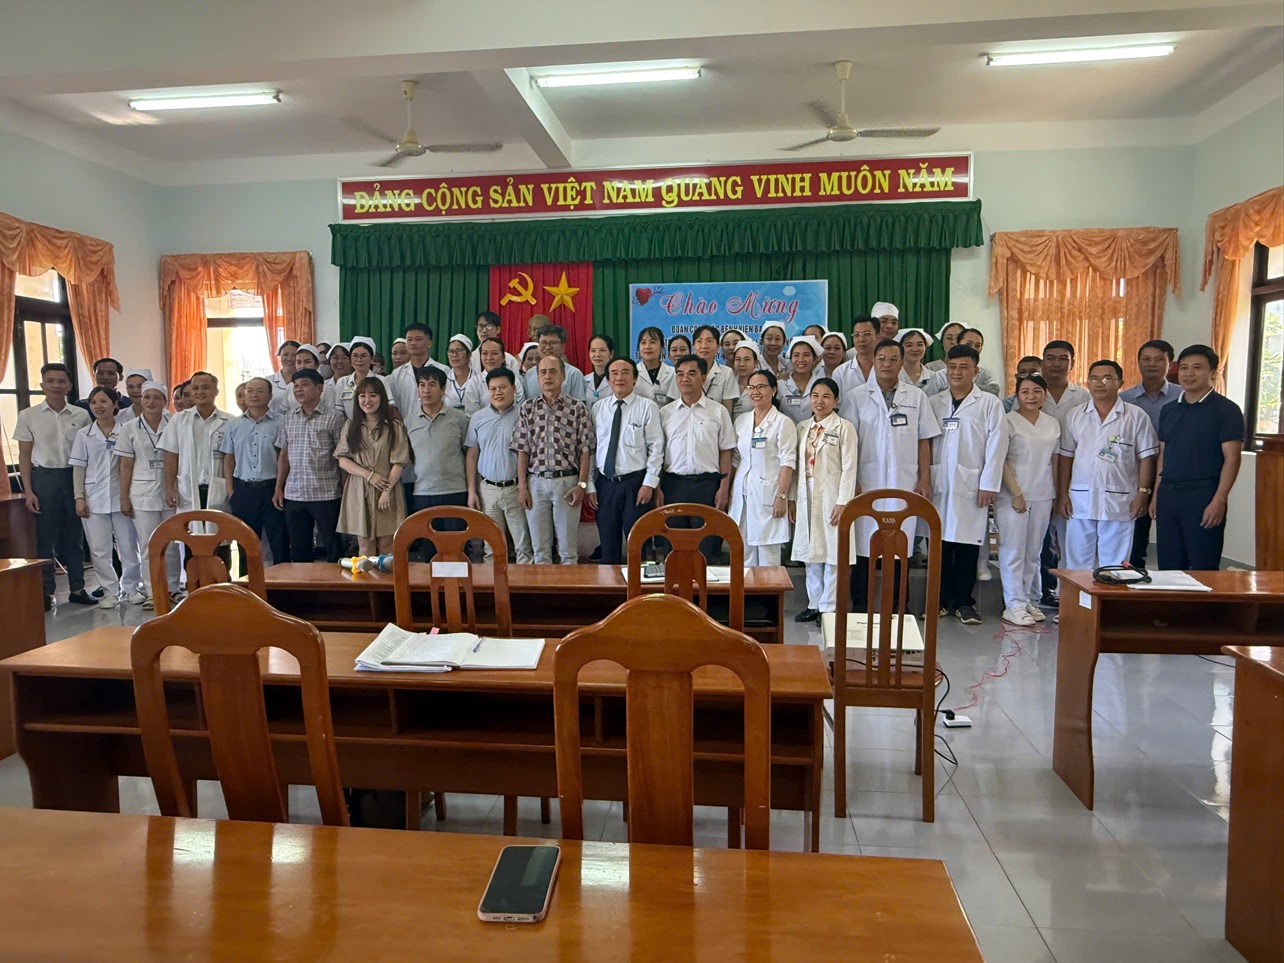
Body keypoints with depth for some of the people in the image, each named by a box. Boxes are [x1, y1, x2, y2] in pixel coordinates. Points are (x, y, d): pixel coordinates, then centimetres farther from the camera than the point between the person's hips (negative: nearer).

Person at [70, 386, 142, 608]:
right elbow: (78, 468, 6)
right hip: (94, 499, 2)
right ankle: (110, 591, 13)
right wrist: (79, 497, -1)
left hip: (122, 496, -2)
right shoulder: (84, 434, 6)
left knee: (128, 546, 6)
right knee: (99, 550, 3)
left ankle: (132, 587, 21)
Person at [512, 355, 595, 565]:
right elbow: (522, 450, 5)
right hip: (536, 481, 2)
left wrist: (581, 484, -7)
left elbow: (586, 450, 0)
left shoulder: (577, 408, 0)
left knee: (569, 549, 4)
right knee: (540, 549, 9)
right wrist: (522, 486, 0)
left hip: (567, 480, -2)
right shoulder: (527, 408, 6)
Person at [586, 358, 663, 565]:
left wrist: (649, 483, -10)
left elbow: (656, 448, -4)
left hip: (635, 484, -3)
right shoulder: (598, 408, 8)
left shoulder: (647, 407, -2)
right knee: (608, 547, 11)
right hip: (605, 485, 3)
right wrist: (590, 485, 4)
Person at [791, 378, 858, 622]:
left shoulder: (844, 428, -3)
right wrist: (792, 498, 8)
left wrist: (843, 502, -14)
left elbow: (849, 467, -7)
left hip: (831, 497, -5)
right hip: (807, 498, 5)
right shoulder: (803, 428, 13)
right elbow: (799, 465, 12)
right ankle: (814, 604, 20)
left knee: (832, 553, -2)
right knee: (810, 553, 10)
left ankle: (829, 608, 7)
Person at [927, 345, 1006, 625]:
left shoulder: (990, 404, 4)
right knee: (939, 541, 4)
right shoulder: (933, 403, 12)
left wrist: (989, 484, -8)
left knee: (968, 543, -1)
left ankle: (963, 601, 10)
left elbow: (996, 446, -1)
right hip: (938, 484, 2)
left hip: (971, 484, -2)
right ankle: (942, 599, 15)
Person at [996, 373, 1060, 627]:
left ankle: (1030, 599, 18)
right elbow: (1000, 461, -7)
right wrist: (1016, 493, -11)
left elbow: (1055, 461, 16)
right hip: (1012, 496, -4)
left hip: (1043, 496, 5)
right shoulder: (1008, 421, -3)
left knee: (1033, 552, 9)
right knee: (1013, 551, -5)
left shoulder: (1053, 424, 12)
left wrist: (1058, 494, 13)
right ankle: (1014, 605, -1)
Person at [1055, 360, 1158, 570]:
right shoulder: (1075, 417, 8)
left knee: (1113, 565, 4)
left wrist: (1143, 493, -7)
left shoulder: (1136, 416, 1)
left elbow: (1146, 457, 1)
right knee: (1077, 562, 8)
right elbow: (1065, 457, 8)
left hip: (1119, 502, -2)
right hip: (1080, 500, 2)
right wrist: (1062, 495, 3)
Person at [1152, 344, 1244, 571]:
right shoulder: (1168, 410, 14)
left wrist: (1219, 501, -16)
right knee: (1169, 565, 10)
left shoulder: (1226, 409, -3)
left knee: (1203, 568, -1)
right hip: (1167, 494, 5)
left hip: (1203, 495, -5)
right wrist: (1156, 496, 11)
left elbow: (1232, 458, -9)